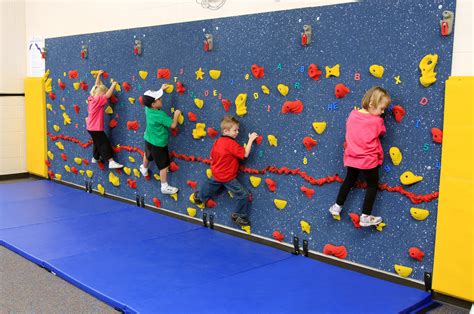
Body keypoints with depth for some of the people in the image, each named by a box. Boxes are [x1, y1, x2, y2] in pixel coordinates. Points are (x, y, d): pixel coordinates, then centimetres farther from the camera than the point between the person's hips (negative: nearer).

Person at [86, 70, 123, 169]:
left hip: (91, 127, 9)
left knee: (98, 143, 24)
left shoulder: (92, 98, 5)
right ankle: (111, 162, -14)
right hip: (96, 128, -9)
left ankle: (95, 158, 39)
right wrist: (113, 84, -18)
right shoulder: (98, 100, -20)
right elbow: (108, 95, -28)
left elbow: (96, 87, 17)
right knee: (104, 143, -10)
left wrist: (98, 75, 25)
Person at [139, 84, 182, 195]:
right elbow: (173, 125, -29)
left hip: (148, 140, 8)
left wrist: (161, 89, 17)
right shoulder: (160, 115, -33)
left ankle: (144, 169, 65)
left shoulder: (148, 108, -10)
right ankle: (164, 187, 13)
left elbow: (151, 97, 13)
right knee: (164, 165, 4)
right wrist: (176, 115, -13)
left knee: (147, 155, 37)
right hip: (158, 144, -8)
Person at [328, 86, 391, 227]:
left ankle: (337, 207, 33)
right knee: (372, 185, 12)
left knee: (349, 181, 24)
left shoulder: (352, 114, -4)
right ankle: (365, 217, 12)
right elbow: (382, 132, 2)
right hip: (369, 160, -5)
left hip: (352, 158, 5)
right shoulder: (377, 121, -17)